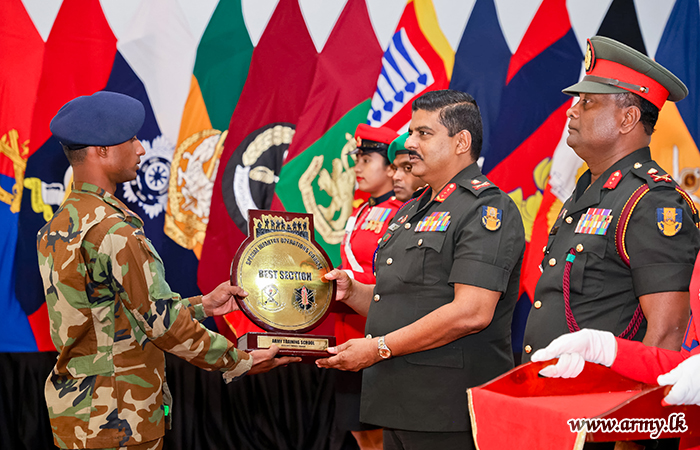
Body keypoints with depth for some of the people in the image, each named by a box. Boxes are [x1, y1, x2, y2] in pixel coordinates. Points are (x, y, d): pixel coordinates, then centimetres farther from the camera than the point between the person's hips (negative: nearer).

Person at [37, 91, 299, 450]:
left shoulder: (55, 228, 11)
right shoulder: (112, 231, -19)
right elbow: (162, 322, -17)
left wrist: (202, 305, 17)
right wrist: (240, 361, -6)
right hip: (117, 421, -9)